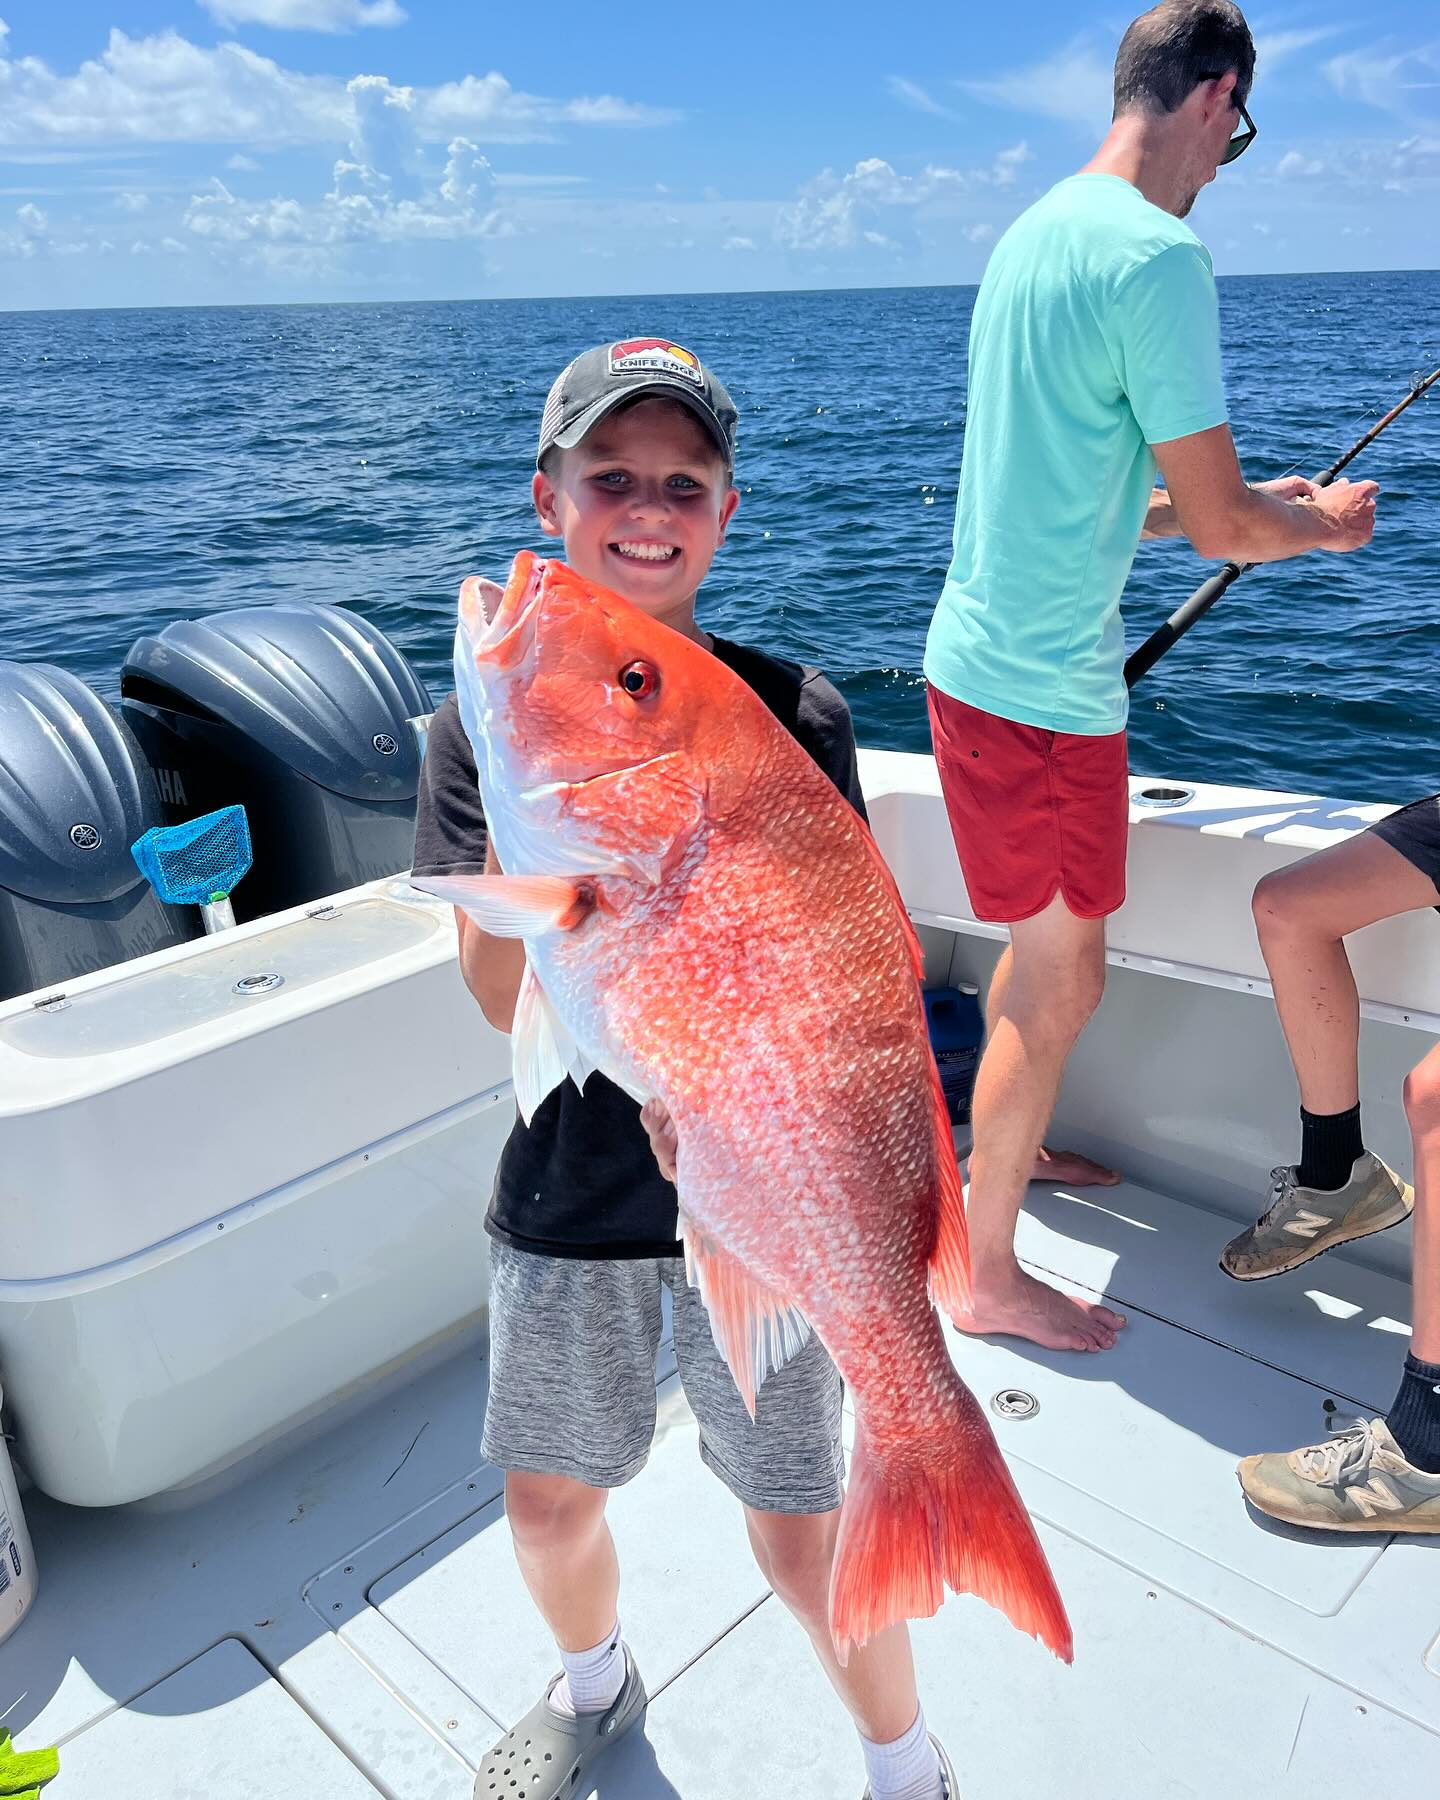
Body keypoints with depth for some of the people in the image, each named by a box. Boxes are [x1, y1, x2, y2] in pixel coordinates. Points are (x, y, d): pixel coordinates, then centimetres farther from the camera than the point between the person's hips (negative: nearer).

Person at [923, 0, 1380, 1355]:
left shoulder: (1033, 229, 13)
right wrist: (1323, 523, 8)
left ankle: (1009, 1150, 45)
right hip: (1042, 687, -9)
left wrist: (1256, 505, 23)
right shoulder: (1157, 256, -16)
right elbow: (1215, 523, -13)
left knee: (1040, 949, 24)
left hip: (981, 656, 9)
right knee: (1062, 979, 4)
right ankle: (992, 1279, 20)